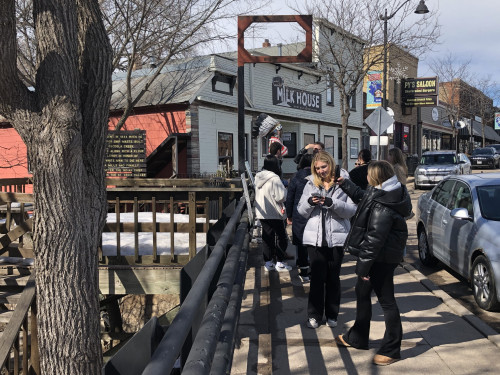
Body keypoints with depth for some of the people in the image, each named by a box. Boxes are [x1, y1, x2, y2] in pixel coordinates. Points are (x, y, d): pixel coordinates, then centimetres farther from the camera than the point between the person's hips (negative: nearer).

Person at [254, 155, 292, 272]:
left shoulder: (258, 177, 5)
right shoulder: (274, 179, -19)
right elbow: (280, 197, -20)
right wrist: (284, 190, -2)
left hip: (262, 213, 7)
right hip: (275, 214, -7)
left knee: (267, 237, 12)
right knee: (281, 237, 6)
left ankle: (268, 262, 14)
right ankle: (280, 262, 9)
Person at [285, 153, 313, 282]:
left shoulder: (296, 178, -3)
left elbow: (289, 199, 1)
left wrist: (289, 216, 10)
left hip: (299, 215, -1)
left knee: (301, 243, 6)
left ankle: (304, 273, 9)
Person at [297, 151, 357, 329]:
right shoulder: (311, 183, 7)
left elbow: (352, 210, -8)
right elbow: (301, 211, 9)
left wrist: (332, 203, -22)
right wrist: (309, 202, -11)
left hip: (336, 237, -1)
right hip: (315, 237, 2)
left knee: (333, 277, 10)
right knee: (317, 277, 3)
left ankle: (332, 315, 23)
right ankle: (314, 315, 15)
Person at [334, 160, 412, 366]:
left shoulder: (382, 206, -27)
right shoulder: (380, 193, 3)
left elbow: (375, 239, -27)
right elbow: (362, 196, 25)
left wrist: (363, 264, -21)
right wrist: (345, 184, 26)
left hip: (382, 258, -11)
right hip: (378, 256, 11)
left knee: (386, 300, 2)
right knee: (362, 293, 20)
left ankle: (391, 350, 16)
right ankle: (357, 338, 36)